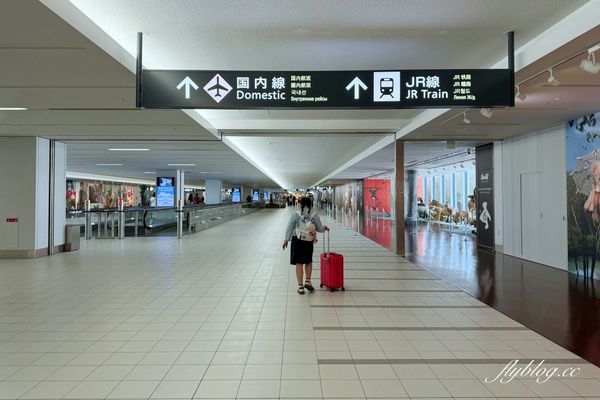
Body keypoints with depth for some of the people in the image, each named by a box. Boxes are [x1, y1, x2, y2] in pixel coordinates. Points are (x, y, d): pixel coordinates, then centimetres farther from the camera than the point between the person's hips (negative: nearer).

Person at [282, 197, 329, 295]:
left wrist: (286, 240, 5)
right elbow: (320, 229, 0)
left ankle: (300, 286, 7)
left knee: (299, 263, 4)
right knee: (309, 262, 21)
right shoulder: (314, 216, -4)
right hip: (309, 242, 1)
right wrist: (325, 228, 18)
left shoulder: (296, 215, -5)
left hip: (297, 240, -1)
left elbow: (289, 228, -2)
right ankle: (307, 281, 11)